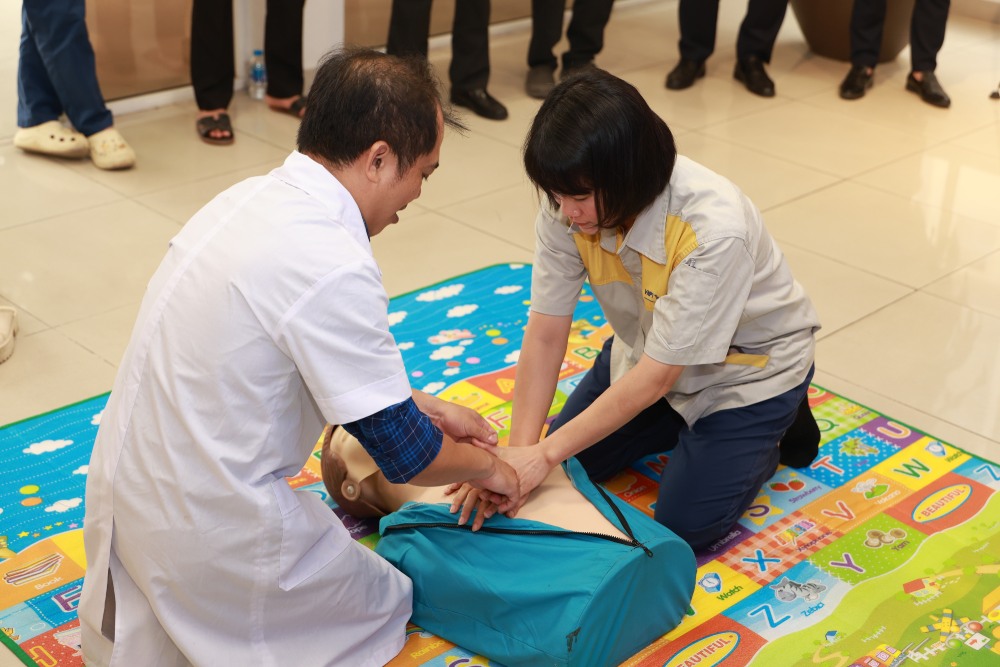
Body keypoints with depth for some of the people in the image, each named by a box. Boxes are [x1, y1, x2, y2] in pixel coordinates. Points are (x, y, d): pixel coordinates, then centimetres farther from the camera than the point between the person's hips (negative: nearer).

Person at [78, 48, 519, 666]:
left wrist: (423, 405, 19)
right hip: (205, 529, -8)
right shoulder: (332, 266, -26)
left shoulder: (252, 197, 1)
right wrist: (486, 466, 5)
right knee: (387, 599, 16)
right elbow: (403, 453, -15)